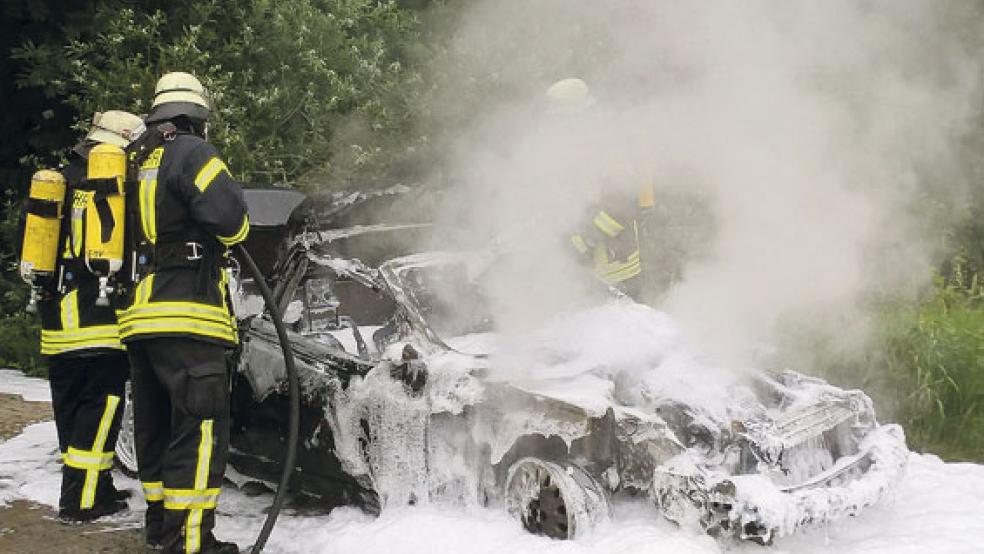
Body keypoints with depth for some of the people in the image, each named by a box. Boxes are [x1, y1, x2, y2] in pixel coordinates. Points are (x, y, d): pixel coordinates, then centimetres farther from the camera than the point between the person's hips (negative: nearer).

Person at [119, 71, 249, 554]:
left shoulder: (141, 170, 21)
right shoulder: (191, 153, -5)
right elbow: (230, 218, -18)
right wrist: (231, 232, 3)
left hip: (141, 316, 9)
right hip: (185, 315, -9)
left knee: (157, 424, 16)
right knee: (201, 428, -10)